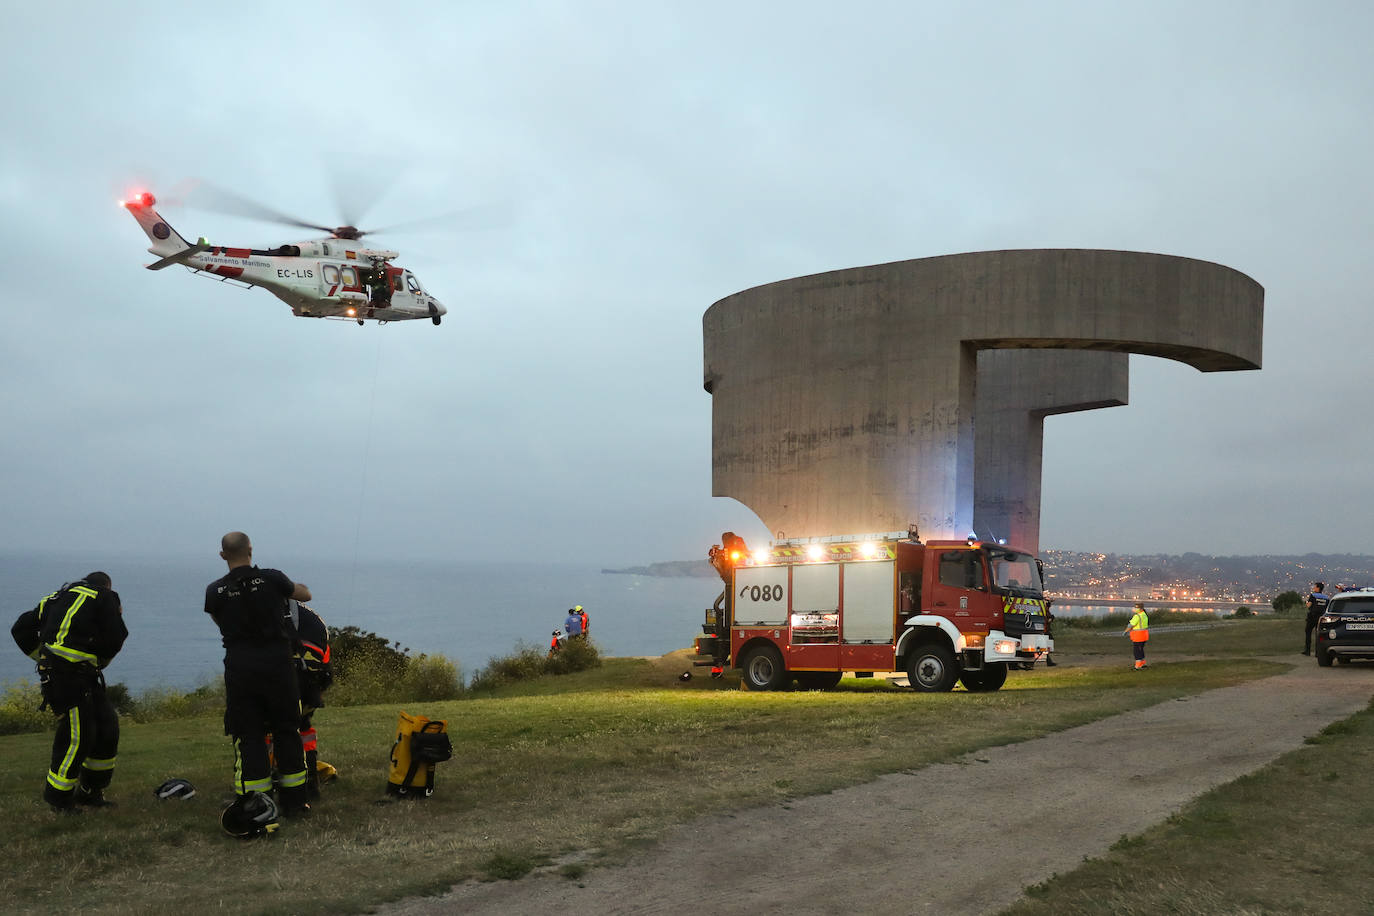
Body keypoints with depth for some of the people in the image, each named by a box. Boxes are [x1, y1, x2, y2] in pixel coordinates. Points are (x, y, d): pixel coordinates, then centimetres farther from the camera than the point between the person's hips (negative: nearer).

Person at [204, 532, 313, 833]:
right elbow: (305, 594, 12)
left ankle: (252, 809, 0)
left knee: (248, 736, 5)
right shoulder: (272, 579, -5)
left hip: (240, 667, 0)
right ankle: (294, 801, 21)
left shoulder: (215, 591, -2)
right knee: (286, 730, 13)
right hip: (277, 663, 0)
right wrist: (289, 587, 34)